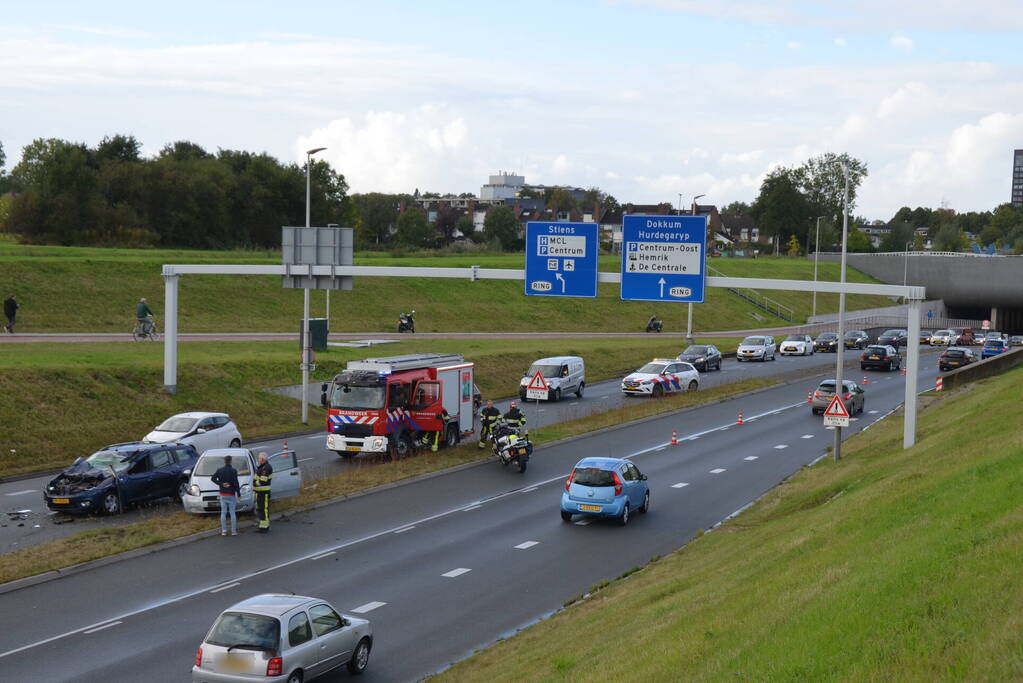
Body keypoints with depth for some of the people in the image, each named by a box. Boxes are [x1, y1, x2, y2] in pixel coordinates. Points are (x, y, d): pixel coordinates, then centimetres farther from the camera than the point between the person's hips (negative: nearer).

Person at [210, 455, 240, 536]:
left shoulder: (220, 470, 1)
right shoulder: (233, 471, -10)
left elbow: (212, 478, -4)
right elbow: (236, 483, -13)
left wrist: (221, 484, -7)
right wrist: (238, 493, -5)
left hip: (223, 495, 3)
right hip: (231, 494, -3)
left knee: (223, 512, 7)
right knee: (233, 513, 3)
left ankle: (224, 531, 5)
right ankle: (233, 531, 3)